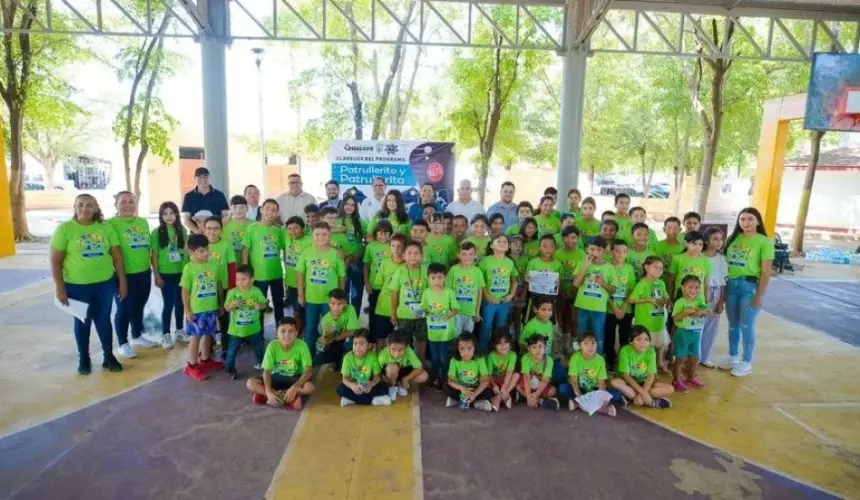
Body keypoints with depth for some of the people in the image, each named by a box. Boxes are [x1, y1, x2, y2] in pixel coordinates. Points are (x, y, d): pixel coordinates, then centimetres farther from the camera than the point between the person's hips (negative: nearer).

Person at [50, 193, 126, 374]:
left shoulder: (105, 227, 1)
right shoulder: (65, 229, -7)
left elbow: (117, 256, 4)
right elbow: (55, 261, -6)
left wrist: (122, 281, 3)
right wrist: (59, 288, -9)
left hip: (105, 284, 2)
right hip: (77, 286, -2)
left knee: (103, 320, 12)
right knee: (82, 322, 12)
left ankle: (109, 357, 26)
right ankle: (84, 359, 29)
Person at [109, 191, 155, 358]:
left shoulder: (143, 222, 8)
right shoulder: (111, 224, -11)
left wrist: (151, 266, 16)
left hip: (144, 272, 6)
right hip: (125, 274, -6)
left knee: (139, 307, 18)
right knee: (124, 309, 4)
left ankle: (137, 336, 35)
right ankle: (123, 343, 18)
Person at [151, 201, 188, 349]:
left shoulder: (182, 230, 3)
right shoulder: (157, 232, -5)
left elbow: (186, 251, 8)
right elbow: (154, 255, -4)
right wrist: (156, 275, -7)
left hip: (181, 272, 3)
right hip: (166, 274, -3)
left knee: (180, 302, 12)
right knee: (168, 303, 1)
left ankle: (179, 331, 27)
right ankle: (165, 335, 13)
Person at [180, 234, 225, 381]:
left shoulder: (213, 264, -1)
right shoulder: (189, 268, -13)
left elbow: (218, 285, 8)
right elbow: (185, 291, -8)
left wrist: (220, 304, 11)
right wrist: (187, 310, -9)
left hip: (211, 308, 5)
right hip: (196, 310, -5)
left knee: (208, 335, 18)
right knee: (195, 337, 5)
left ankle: (205, 360, 36)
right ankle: (192, 366, 18)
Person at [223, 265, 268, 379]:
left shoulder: (256, 291, -10)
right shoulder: (232, 292, -11)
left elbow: (264, 304, -5)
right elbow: (226, 308, -7)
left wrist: (259, 306, -27)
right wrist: (233, 305, -28)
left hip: (253, 327, 1)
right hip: (236, 329, -1)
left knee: (258, 347, 20)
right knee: (232, 350, 7)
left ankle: (261, 363, 43)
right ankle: (231, 369, 24)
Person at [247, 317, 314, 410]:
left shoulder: (302, 345, -22)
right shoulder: (272, 346, -18)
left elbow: (308, 371, -24)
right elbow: (267, 371, -18)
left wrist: (294, 387, -37)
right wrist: (268, 392, -33)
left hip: (295, 378, -2)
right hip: (277, 377, 2)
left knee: (309, 387, -34)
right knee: (250, 383, -22)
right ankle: (290, 398, -26)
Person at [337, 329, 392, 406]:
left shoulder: (372, 356, -16)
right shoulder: (348, 357, -16)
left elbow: (377, 376, -13)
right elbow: (345, 378, -15)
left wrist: (371, 384, -36)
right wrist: (351, 385, -38)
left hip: (368, 386, -1)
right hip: (354, 386, 1)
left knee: (384, 389, -25)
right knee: (340, 389, -29)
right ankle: (373, 400, -24)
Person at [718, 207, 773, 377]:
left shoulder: (764, 242, -7)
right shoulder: (733, 238, 8)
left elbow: (766, 272, -9)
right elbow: (725, 262, 7)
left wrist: (759, 295, -12)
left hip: (750, 286, -5)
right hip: (731, 284, 5)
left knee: (746, 326, 1)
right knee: (733, 324, 14)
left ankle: (747, 362, 16)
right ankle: (732, 357, 29)